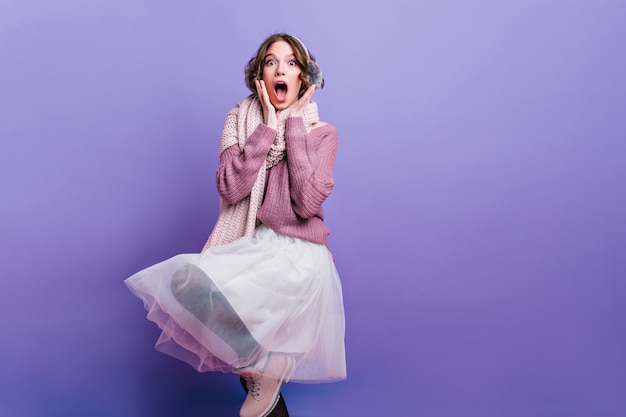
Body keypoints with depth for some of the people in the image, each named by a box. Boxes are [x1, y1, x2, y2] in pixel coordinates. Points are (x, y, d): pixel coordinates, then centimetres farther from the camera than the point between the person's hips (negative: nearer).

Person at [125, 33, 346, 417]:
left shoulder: (322, 132, 1)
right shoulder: (241, 120, 7)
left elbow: (308, 202, -16)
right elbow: (231, 188, -9)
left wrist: (294, 125, -10)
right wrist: (268, 126, -9)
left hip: (298, 252, -5)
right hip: (251, 246, 5)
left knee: (196, 285, -26)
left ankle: (266, 365, 2)